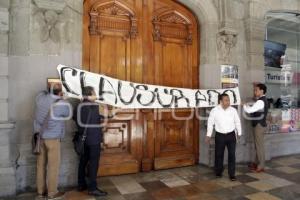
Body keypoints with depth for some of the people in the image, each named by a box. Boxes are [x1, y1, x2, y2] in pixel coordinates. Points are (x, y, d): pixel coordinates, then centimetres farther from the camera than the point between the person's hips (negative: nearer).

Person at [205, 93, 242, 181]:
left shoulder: (233, 110, -2)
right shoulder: (214, 110, -8)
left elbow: (237, 122, 8)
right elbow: (210, 123, -2)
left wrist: (239, 133, 12)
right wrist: (208, 135, 0)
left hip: (231, 135, 1)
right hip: (220, 135, -1)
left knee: (232, 155, 1)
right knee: (219, 154, 11)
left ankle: (232, 174, 13)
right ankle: (218, 172, 30)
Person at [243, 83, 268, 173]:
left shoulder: (260, 101, -21)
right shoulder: (262, 100, 13)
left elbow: (249, 110, -28)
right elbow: (254, 110, 17)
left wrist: (244, 105, -10)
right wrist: (247, 105, 6)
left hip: (259, 126, -10)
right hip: (259, 125, 10)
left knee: (260, 146, -1)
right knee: (258, 145, 17)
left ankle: (261, 166, 9)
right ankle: (257, 163, 29)